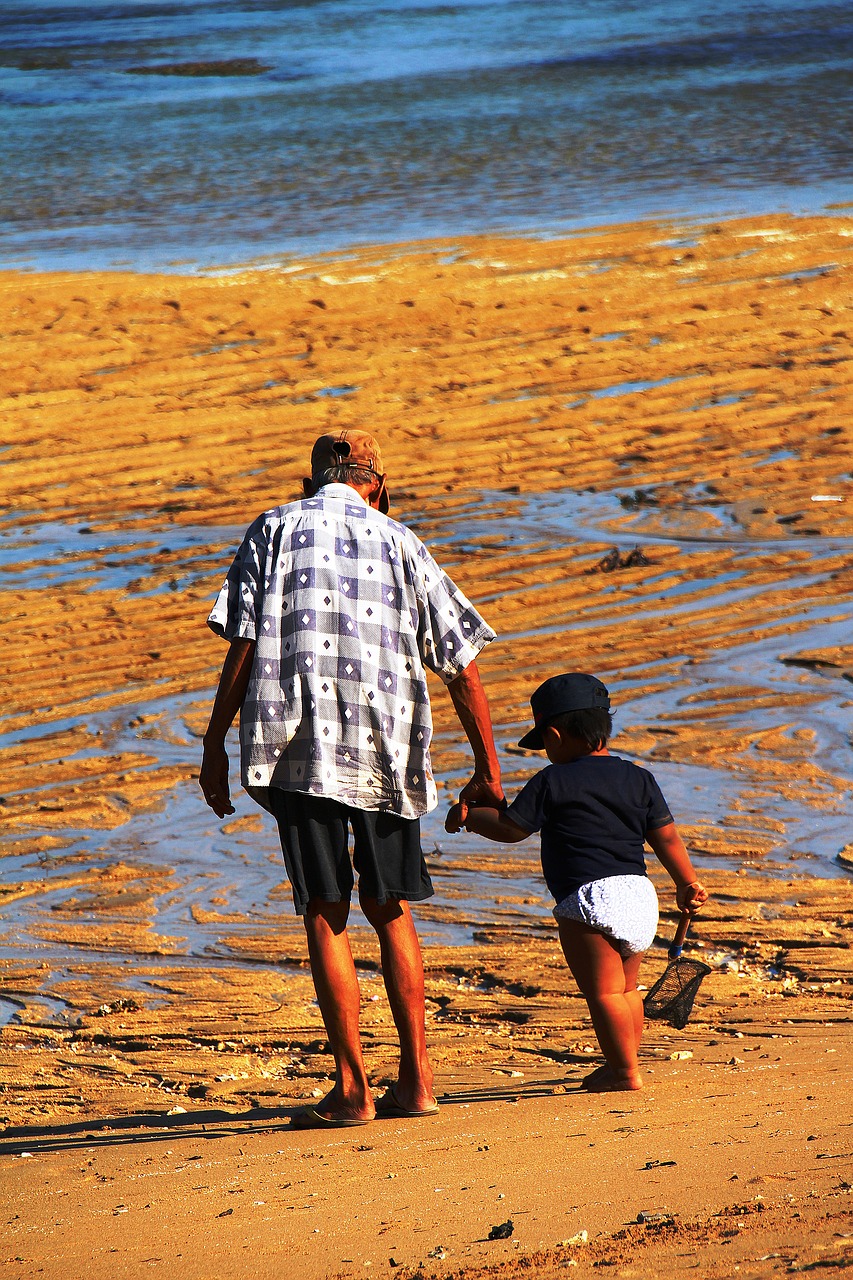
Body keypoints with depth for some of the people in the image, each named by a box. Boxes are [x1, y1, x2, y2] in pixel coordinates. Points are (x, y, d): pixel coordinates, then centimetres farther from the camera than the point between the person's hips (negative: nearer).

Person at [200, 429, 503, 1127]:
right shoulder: (399, 541, 14)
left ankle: (353, 1088, -2)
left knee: (325, 915, 1)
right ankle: (416, 1080, 13)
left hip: (301, 747, -2)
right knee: (391, 908, 15)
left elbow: (244, 645, -2)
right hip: (389, 751, 2)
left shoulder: (275, 529, 9)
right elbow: (462, 666, 12)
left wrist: (216, 746, 3)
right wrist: (487, 769, 18)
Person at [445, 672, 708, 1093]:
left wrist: (468, 816, 17)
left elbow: (510, 827, 1)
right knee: (625, 989, 18)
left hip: (587, 898, -7)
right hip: (640, 893, 7)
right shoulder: (638, 779, 12)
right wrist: (687, 884, 22)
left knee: (603, 992, -3)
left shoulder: (552, 782, -3)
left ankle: (625, 1072, -2)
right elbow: (666, 837, 13)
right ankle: (621, 1065, 26)